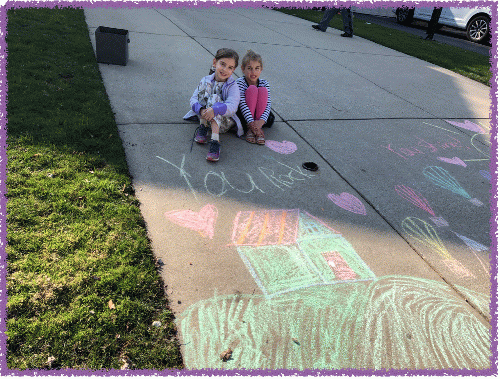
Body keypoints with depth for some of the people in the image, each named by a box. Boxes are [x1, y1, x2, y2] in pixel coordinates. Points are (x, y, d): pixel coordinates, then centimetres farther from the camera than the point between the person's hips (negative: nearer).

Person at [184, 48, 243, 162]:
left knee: (214, 98, -30)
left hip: (224, 121, -2)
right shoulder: (205, 81, 4)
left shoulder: (232, 86, -6)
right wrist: (201, 110, -28)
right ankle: (203, 126, -19)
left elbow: (232, 107, -23)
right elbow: (193, 99, -5)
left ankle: (215, 141, -44)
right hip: (205, 117, 3)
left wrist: (215, 110, -41)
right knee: (204, 87, -15)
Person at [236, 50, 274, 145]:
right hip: (243, 115, -3)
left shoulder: (264, 83, -4)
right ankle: (249, 128, -26)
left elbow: (268, 104, -14)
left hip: (259, 115, 3)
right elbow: (242, 104, -25)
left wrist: (262, 121, -32)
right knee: (252, 89, -25)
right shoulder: (239, 82, -14)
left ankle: (259, 128, -24)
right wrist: (251, 123, -36)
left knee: (263, 91, -22)